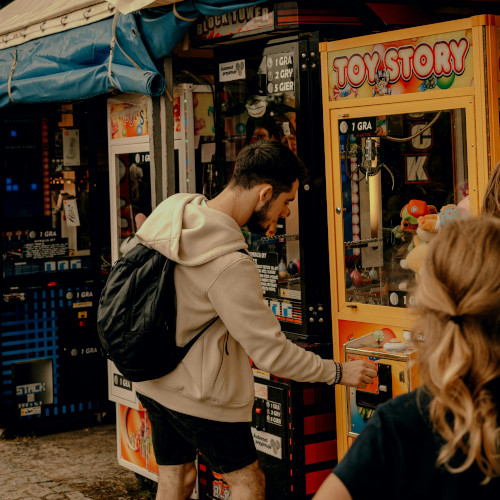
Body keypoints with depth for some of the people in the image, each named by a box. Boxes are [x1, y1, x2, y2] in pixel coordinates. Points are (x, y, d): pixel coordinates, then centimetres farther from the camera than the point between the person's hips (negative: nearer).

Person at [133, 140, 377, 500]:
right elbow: (270, 352, -24)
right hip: (200, 395, -8)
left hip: (154, 382, 8)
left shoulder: (174, 210, -5)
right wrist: (338, 372, -12)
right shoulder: (230, 265, -29)